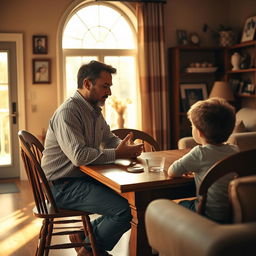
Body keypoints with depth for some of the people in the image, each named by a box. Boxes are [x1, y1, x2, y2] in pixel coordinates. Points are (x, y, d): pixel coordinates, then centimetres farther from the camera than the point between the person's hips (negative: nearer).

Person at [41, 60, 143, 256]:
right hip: (64, 186, -10)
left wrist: (125, 146, -4)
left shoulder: (94, 111, 12)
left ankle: (85, 234, 12)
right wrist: (117, 154, -23)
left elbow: (110, 138, 20)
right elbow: (79, 156, -30)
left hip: (85, 177, 10)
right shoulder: (68, 113, -19)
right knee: (125, 209, -22)